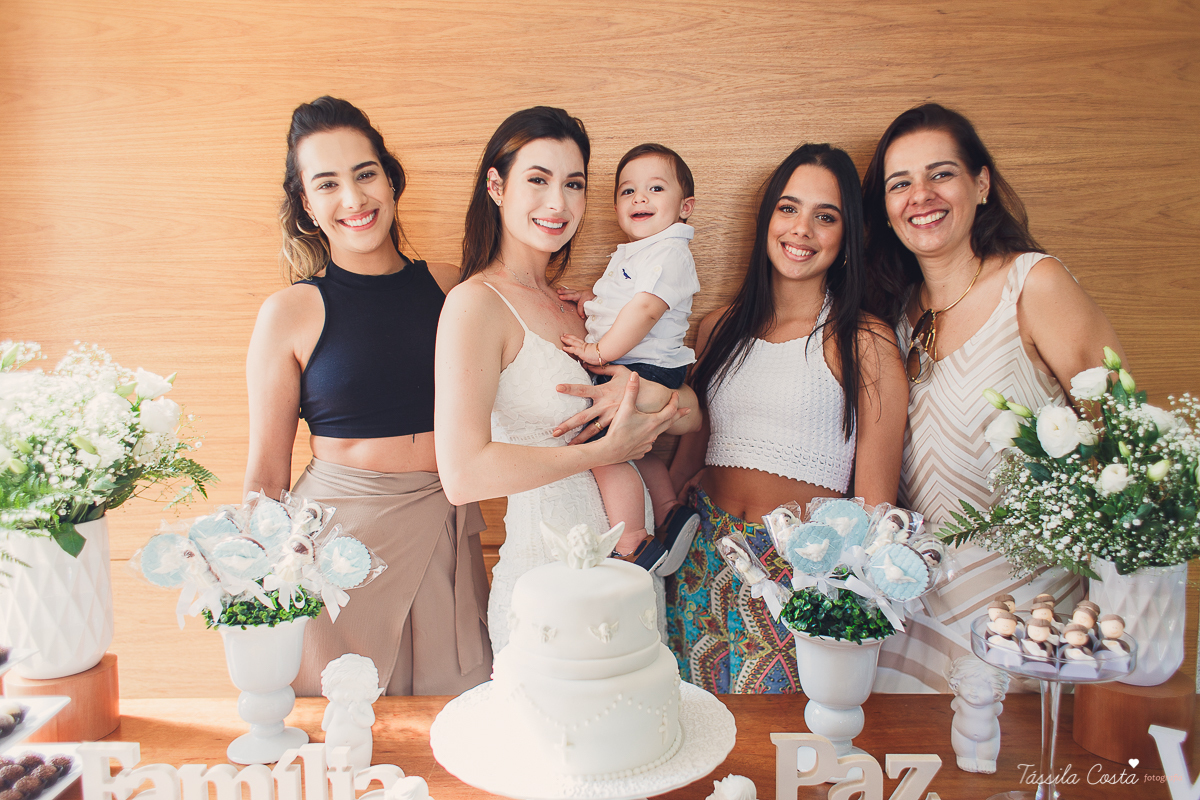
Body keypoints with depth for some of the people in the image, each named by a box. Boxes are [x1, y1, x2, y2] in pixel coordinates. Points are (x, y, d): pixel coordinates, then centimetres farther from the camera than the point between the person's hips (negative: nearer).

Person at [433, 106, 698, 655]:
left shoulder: (566, 307, 11)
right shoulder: (476, 302, -11)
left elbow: (688, 417, 10)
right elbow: (463, 475, -24)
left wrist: (651, 398, -13)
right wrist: (603, 450, -15)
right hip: (547, 573, -7)